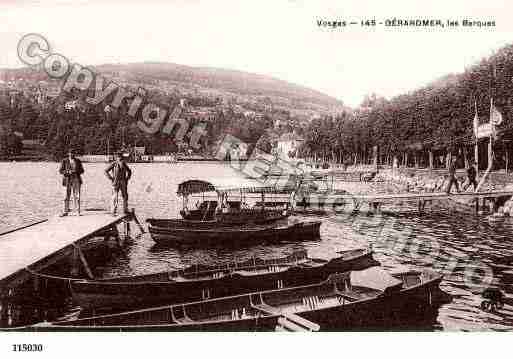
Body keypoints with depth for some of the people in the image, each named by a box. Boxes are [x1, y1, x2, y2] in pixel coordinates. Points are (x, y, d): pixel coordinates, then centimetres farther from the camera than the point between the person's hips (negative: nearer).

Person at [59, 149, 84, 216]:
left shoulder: (78, 161, 8)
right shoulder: (64, 161, 3)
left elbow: (82, 170, 9)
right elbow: (60, 171, 1)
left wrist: (76, 171, -11)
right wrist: (68, 172, -16)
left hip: (76, 180, 1)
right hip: (67, 180, -1)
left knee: (77, 196, -2)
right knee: (67, 196, -1)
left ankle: (78, 211, 2)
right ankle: (66, 211, 7)